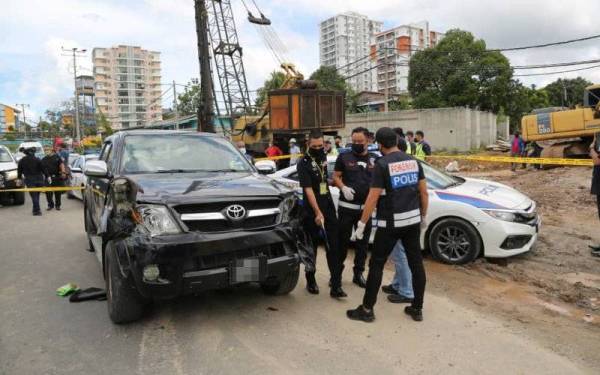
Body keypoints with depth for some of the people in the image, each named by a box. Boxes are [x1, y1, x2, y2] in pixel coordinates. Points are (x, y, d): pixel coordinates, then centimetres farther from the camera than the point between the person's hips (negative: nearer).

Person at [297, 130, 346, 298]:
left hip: (328, 207, 5)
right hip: (312, 211, -5)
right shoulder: (303, 163, -11)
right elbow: (308, 190, -19)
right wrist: (317, 213, -26)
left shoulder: (323, 157, 8)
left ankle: (336, 286, 0)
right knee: (311, 248, 7)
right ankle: (311, 282, 22)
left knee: (334, 246, -2)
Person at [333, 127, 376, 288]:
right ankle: (337, 271, 18)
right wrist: (343, 188, -15)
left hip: (366, 207, 3)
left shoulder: (375, 159, 8)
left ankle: (358, 273, 23)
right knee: (342, 240, 4)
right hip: (346, 206, -2)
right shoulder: (344, 157, 1)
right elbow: (336, 176, 3)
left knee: (363, 242, 10)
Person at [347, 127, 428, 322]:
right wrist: (424, 215, 21)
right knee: (416, 263, 11)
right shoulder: (413, 161, 7)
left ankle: (367, 309, 10)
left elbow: (373, 197, -14)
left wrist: (362, 223, -8)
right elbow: (424, 192, 9)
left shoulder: (382, 164, -11)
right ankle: (417, 308, 21)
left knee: (376, 264, 3)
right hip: (413, 220, 6)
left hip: (390, 223, -6)